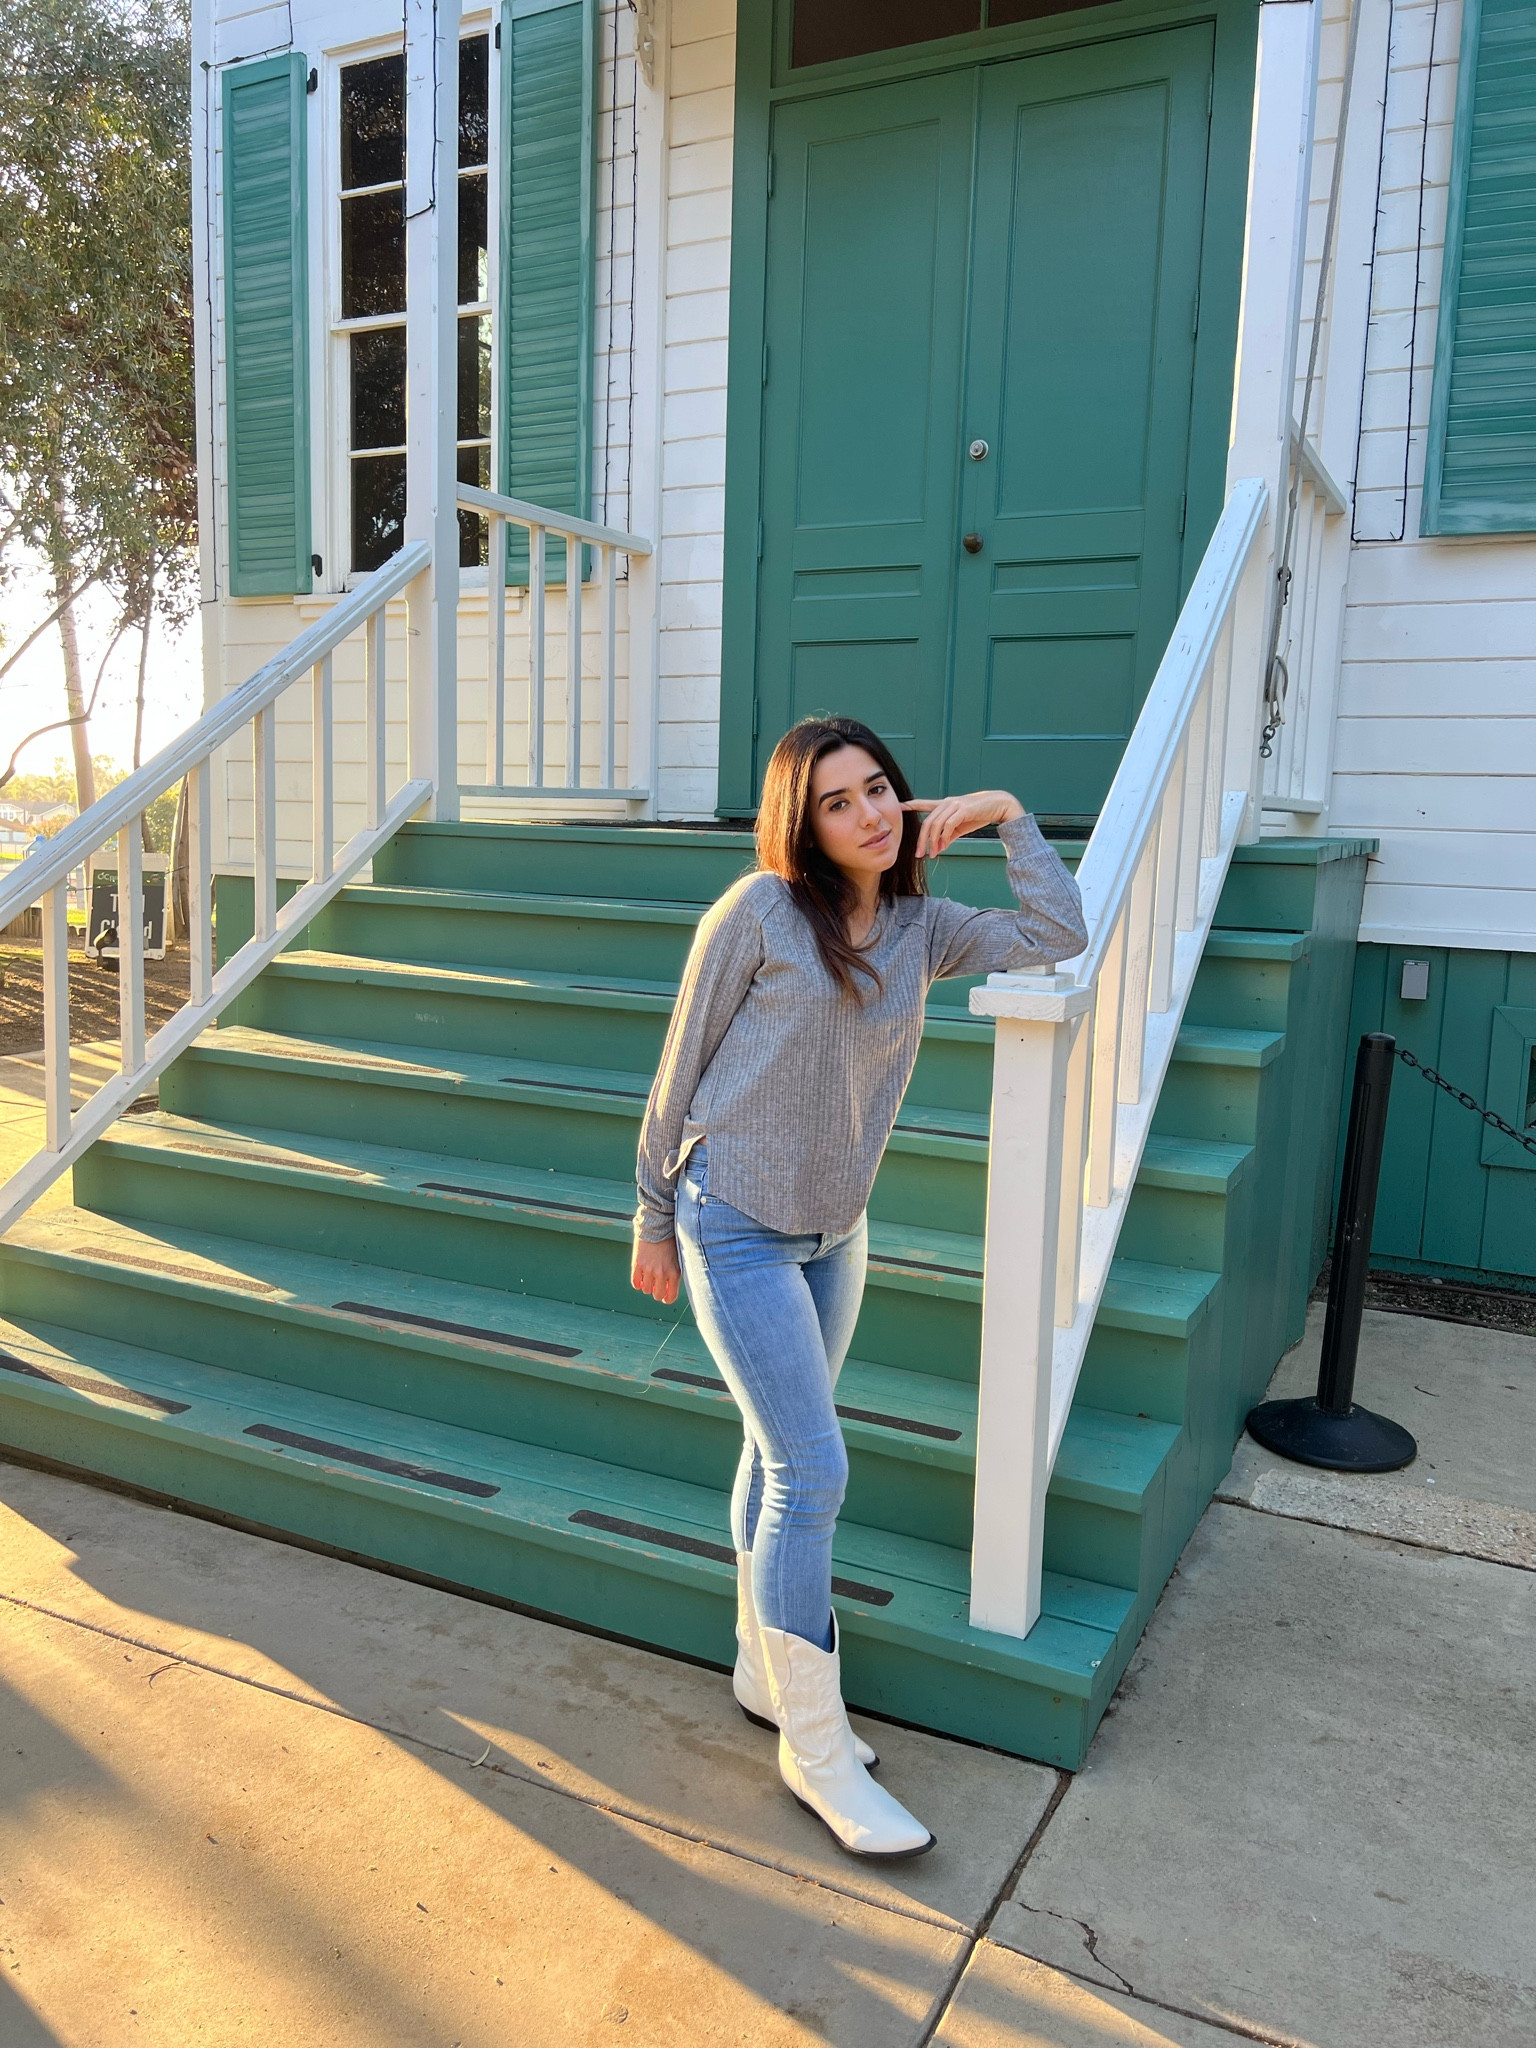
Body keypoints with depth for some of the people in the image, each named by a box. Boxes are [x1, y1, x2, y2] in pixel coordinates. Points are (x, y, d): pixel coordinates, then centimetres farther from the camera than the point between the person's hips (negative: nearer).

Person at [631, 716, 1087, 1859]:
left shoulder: (918, 927, 3)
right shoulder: (759, 911, -13)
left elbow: (1057, 938, -4)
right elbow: (682, 1069, -8)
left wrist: (1007, 814, -5)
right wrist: (654, 1219, -4)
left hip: (835, 1229, 6)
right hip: (737, 1226, -6)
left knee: (780, 1459, 18)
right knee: (815, 1473, -7)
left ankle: (766, 1673, 37)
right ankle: (817, 1748, 10)